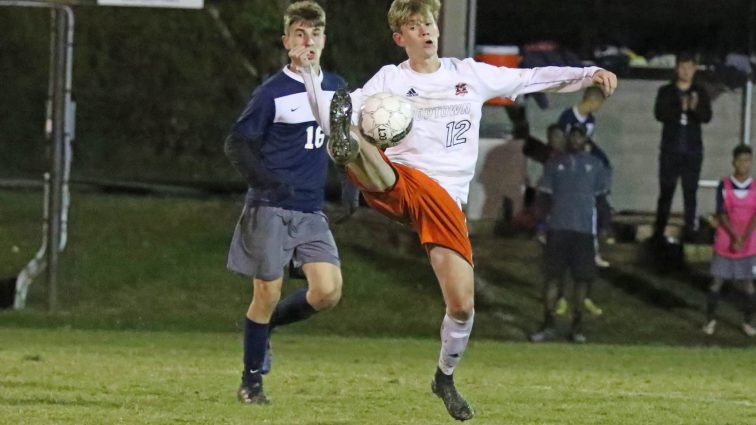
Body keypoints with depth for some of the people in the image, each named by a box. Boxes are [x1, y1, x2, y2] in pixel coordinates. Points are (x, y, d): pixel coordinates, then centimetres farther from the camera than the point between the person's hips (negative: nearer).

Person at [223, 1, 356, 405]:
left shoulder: (336, 88, 9)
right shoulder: (272, 92, -7)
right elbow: (236, 144, -6)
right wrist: (268, 183, -17)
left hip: (311, 211, 5)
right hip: (269, 208, -5)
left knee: (328, 291, -9)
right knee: (267, 293, -3)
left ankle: (266, 325, 17)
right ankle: (251, 381, 12)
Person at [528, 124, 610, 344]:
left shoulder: (595, 165, 9)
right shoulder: (555, 164, 9)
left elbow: (602, 195, 12)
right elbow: (544, 194, 9)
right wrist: (543, 216, -2)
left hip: (584, 229, 0)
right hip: (558, 227, 0)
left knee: (582, 277, 0)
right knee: (552, 276, -1)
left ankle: (577, 326, 8)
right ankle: (548, 325, 3)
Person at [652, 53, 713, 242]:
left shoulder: (700, 93, 4)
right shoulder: (665, 92, 2)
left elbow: (707, 117, -8)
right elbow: (659, 114, -11)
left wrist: (695, 108, -30)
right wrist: (681, 109, -27)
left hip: (692, 151, 0)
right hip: (670, 151, 0)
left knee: (690, 194, 0)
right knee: (665, 193, 1)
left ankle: (689, 231, 4)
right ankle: (658, 232, 5)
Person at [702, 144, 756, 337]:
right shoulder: (724, 186, -4)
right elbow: (722, 214, -8)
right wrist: (735, 236, -19)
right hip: (725, 242, -1)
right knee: (717, 281, 2)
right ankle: (710, 319, 13)